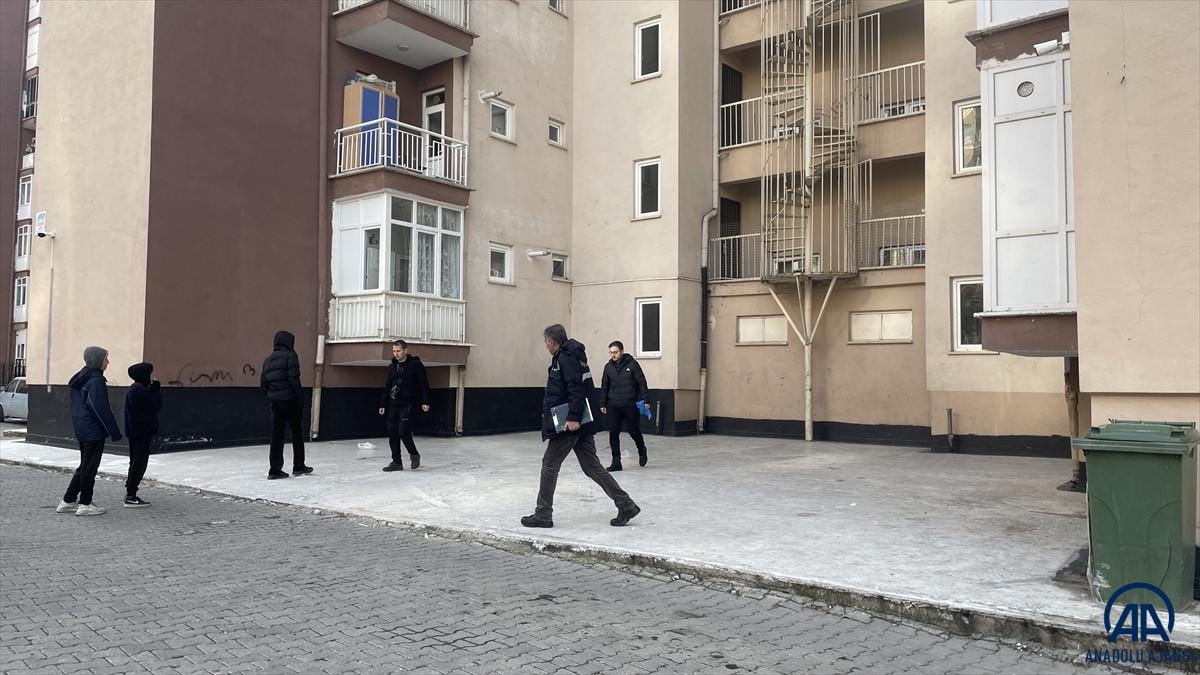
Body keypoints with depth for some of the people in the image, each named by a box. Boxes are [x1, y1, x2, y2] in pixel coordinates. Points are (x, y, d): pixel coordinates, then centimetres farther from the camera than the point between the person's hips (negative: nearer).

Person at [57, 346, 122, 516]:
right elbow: (101, 408, -19)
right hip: (94, 430, -9)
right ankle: (85, 504, 7)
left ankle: (67, 502, 21)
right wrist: (114, 432, -15)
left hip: (81, 429, 9)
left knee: (85, 466, 18)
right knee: (90, 467, 0)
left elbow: (76, 406, 17)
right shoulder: (96, 380, -17)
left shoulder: (79, 379, 12)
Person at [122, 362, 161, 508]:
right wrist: (156, 391, -9)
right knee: (139, 463, -5)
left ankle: (130, 494, 24)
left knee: (136, 463, 17)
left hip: (134, 431, 11)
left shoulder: (133, 389, 13)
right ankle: (131, 497, -3)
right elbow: (156, 406, -15)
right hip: (142, 432, -11)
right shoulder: (141, 391, -19)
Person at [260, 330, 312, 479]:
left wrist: (271, 396, 17)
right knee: (297, 432, 7)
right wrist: (300, 397, -12)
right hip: (290, 400, -6)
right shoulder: (290, 356, -7)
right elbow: (294, 379, -15)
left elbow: (263, 382, 12)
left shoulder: (268, 360, 15)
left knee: (277, 435, 7)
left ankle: (275, 469, 5)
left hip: (275, 401, 6)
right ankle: (298, 466, 12)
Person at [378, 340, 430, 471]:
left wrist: (425, 402, -12)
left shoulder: (415, 365, -6)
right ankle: (397, 462, 11)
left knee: (403, 432, -12)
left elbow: (424, 384, -6)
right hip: (393, 405, 7)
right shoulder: (392, 367, 13)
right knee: (392, 433, 4)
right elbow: (387, 387, 19)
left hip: (407, 405, -7)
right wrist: (382, 404, 16)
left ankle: (414, 455, 12)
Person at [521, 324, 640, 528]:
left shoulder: (566, 358, -12)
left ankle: (543, 515, 11)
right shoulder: (571, 356, 17)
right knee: (591, 466, 9)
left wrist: (573, 417, -26)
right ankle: (626, 505, 7)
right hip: (581, 424, 10)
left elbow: (577, 389, -22)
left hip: (570, 425, -10)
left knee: (549, 465, 2)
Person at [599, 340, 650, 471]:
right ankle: (616, 461, 6)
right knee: (613, 433, -2)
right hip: (613, 406, 3)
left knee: (634, 431, 5)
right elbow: (604, 387, 14)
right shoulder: (608, 367, 8)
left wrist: (643, 400, -9)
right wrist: (603, 404, 11)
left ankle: (642, 452, 33)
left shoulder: (632, 364, -4)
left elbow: (641, 383, -4)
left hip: (630, 405, -3)